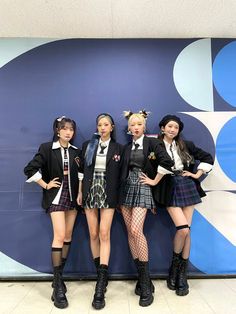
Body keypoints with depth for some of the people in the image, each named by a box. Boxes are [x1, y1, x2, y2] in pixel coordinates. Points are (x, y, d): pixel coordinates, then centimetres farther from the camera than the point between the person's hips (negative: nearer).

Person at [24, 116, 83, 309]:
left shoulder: (76, 151, 6)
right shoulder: (47, 148, -5)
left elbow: (81, 173, 9)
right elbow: (30, 169, -5)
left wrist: (80, 193, -1)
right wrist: (46, 185, -7)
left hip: (72, 196, 5)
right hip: (56, 196, -4)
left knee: (68, 235, 9)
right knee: (59, 236, -11)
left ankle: (59, 276, 25)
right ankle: (58, 285, 0)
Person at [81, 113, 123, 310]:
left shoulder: (118, 148, 5)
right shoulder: (88, 145, 9)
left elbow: (120, 174, 6)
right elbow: (82, 169, 9)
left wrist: (118, 197, -1)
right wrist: (81, 194, 4)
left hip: (108, 193, -2)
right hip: (90, 191, 2)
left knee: (104, 234, -8)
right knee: (93, 234, 6)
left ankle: (101, 284, -3)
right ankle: (101, 274, 24)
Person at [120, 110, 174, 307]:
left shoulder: (152, 142, -1)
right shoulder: (127, 147, 14)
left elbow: (166, 162, -15)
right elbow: (124, 170, 14)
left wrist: (155, 181, -9)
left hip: (142, 189, -5)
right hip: (126, 189, 6)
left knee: (136, 230, -18)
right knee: (130, 232, 5)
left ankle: (145, 284, -2)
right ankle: (143, 278, 19)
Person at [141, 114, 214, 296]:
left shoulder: (185, 145, 7)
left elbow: (208, 158, 12)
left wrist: (197, 174, 5)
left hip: (187, 187, 3)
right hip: (169, 189, -3)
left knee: (186, 230, 4)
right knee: (183, 229, -14)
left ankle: (182, 273, 19)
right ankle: (175, 265, 14)